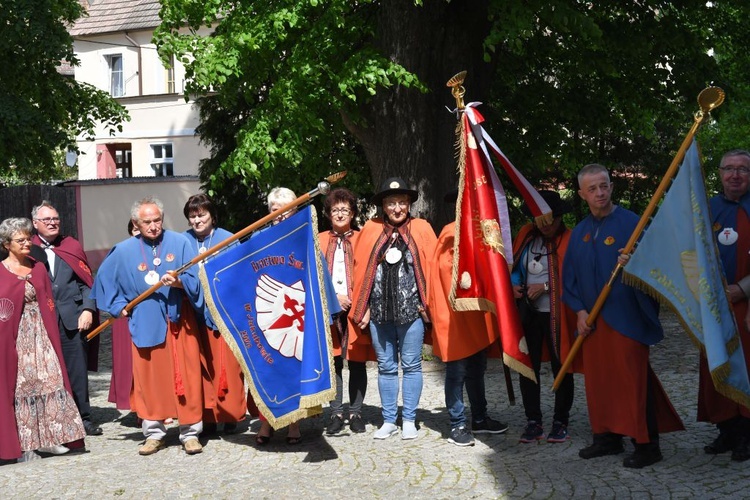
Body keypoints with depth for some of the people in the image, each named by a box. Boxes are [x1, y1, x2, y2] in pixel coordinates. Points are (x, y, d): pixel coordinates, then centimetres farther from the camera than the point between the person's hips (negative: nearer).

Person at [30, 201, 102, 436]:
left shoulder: (72, 246, 10)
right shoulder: (28, 250, 6)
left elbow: (87, 282, 6)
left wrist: (88, 310, -5)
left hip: (73, 318, 1)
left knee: (78, 370, 4)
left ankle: (83, 417, 13)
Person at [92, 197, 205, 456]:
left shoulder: (179, 242, 0)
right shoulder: (124, 251, 3)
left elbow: (194, 278, -3)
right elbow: (104, 279, 16)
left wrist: (179, 282, -23)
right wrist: (119, 306, 9)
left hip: (179, 320, -1)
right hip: (145, 324, 1)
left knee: (186, 377, -1)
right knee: (149, 379, 5)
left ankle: (190, 432, 8)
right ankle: (154, 433, 17)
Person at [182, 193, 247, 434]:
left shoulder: (228, 240, 1)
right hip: (195, 313, 2)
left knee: (227, 367, 0)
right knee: (201, 366, 3)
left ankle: (230, 415, 11)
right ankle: (207, 416, 13)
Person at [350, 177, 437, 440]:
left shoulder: (421, 229, 3)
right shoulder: (371, 230, 6)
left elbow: (432, 267, 1)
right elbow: (362, 270, 6)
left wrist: (427, 303, -6)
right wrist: (364, 309, 2)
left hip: (411, 310, -2)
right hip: (379, 310, 2)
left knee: (411, 365, 4)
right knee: (386, 367, 9)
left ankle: (409, 420, 13)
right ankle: (389, 420, 18)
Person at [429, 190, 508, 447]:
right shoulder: (452, 233, -12)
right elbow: (446, 267, -18)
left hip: (477, 315, 8)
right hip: (455, 316, -8)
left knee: (477, 369, 15)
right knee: (458, 371, -1)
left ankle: (479, 420, 25)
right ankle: (457, 425, 7)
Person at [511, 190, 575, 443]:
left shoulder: (570, 240, -7)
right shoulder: (526, 235, 8)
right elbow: (514, 266, 17)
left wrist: (546, 287, -15)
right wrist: (514, 284, -3)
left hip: (556, 314, -4)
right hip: (528, 312, 4)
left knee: (561, 368, 5)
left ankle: (560, 422, 18)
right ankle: (533, 421, 16)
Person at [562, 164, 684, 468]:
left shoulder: (631, 224, -6)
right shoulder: (579, 233, 11)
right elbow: (569, 278, 14)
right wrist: (579, 310, 1)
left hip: (626, 318, -6)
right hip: (592, 321, 6)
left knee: (633, 381, -4)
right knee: (598, 380, 11)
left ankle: (647, 445, 5)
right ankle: (608, 437, 23)